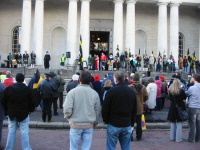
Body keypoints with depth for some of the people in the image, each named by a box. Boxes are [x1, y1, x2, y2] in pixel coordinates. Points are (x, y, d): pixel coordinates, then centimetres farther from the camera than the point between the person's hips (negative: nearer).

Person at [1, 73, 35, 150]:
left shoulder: (8, 89, -1)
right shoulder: (27, 89, -8)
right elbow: (32, 102, -3)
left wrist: (6, 111, 17)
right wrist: (31, 110, 14)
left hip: (12, 114, 3)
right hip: (23, 114, -2)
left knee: (11, 131, 12)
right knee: (24, 132, 2)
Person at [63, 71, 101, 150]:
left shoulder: (72, 92, -12)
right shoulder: (94, 93, -4)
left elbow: (67, 109, -14)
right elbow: (98, 110, 3)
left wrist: (69, 118, 7)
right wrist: (95, 122, 18)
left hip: (75, 125, -2)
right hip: (89, 125, 2)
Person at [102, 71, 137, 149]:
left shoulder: (111, 91, -11)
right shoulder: (132, 91, 6)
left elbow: (105, 108, -9)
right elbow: (135, 110, 12)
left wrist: (105, 120, 6)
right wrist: (132, 123, 19)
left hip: (113, 125, -4)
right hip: (127, 125, 4)